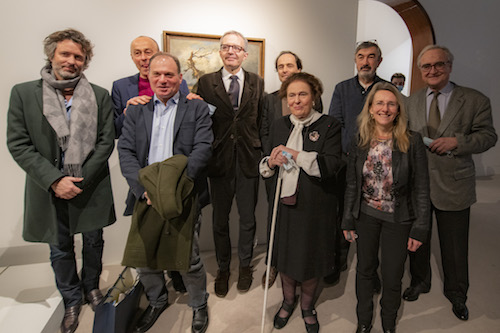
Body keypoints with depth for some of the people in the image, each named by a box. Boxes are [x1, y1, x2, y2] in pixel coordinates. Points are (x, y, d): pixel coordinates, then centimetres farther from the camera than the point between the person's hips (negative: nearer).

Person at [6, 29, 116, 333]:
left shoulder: (100, 96, -1)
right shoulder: (23, 93, -3)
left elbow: (106, 141, -4)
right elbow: (18, 145, -6)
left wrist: (81, 180, -13)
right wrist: (55, 180, -16)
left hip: (92, 188, 1)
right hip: (50, 190, 0)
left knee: (94, 242, 18)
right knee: (60, 250, 15)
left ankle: (91, 286, 44)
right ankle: (72, 299, 38)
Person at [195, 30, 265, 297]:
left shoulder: (257, 83, 6)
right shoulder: (206, 82, 3)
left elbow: (262, 122, 4)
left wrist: (261, 152, -4)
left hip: (249, 162, 1)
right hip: (219, 162, 0)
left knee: (248, 219, 13)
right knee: (220, 220, 13)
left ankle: (245, 264, 36)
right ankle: (223, 268, 33)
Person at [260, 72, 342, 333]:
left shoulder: (329, 125, -6)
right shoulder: (278, 126, 8)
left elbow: (331, 165, -18)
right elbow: (264, 168, 11)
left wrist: (294, 154, -19)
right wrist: (271, 162, -12)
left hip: (315, 206, -3)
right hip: (283, 203, 4)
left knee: (311, 258, 12)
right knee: (284, 255, 16)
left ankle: (307, 305, 40)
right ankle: (288, 299, 44)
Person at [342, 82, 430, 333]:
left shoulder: (412, 142, -12)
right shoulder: (360, 142, -4)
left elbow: (421, 188, -8)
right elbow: (352, 185, 2)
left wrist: (420, 229, -9)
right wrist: (348, 221, 3)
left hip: (398, 219, -2)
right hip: (366, 216, 2)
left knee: (392, 277, 10)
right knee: (365, 270, 16)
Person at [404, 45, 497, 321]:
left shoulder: (475, 100, -3)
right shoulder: (412, 101, 7)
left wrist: (456, 141, -20)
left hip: (454, 185, -2)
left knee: (455, 246, 11)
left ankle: (456, 293, 36)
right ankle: (419, 281, 41)